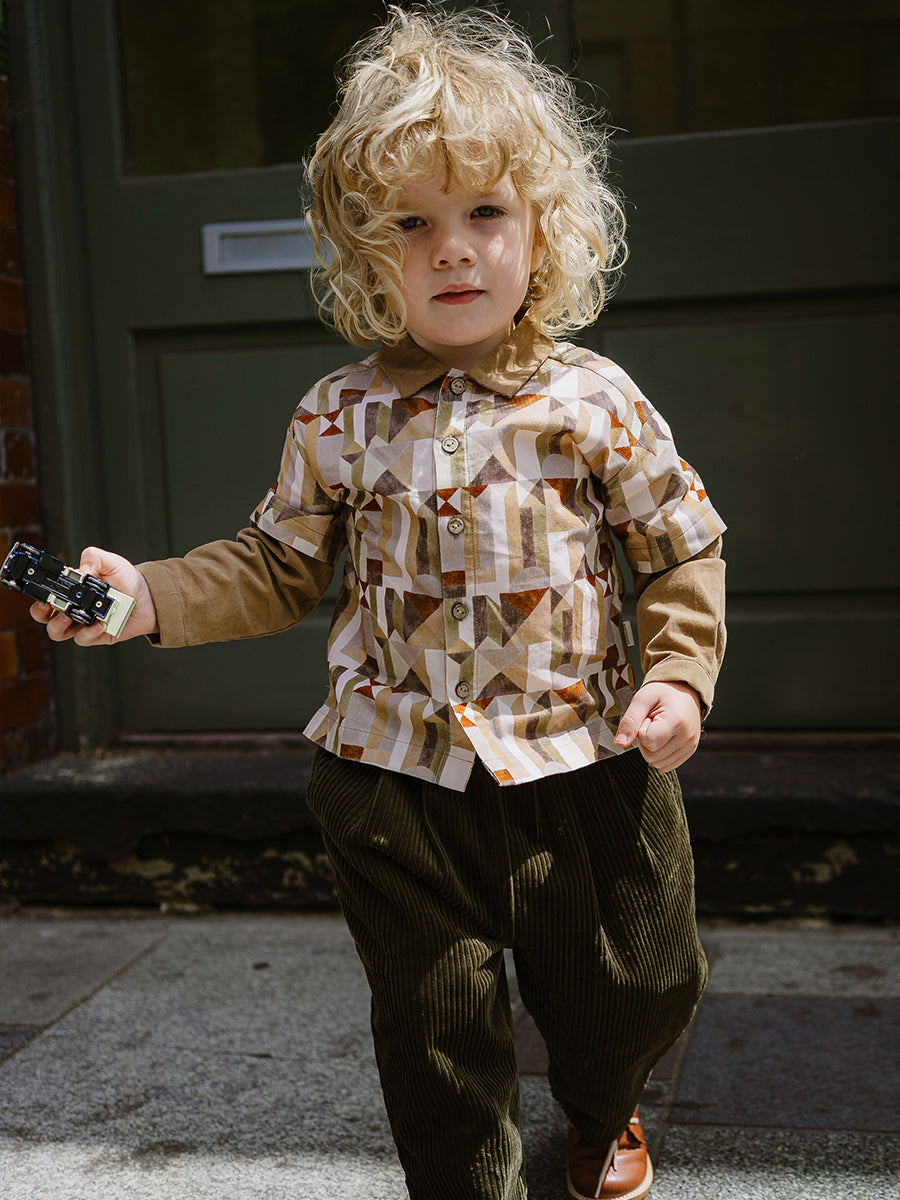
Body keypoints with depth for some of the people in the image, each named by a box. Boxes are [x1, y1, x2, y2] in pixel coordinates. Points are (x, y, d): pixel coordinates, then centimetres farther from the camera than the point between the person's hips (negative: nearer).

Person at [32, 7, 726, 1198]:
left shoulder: (593, 398, -4)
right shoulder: (341, 415, -2)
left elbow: (684, 547, 3)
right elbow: (281, 566, 7)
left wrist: (680, 672, -9)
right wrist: (150, 595, -5)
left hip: (583, 757, 1)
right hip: (397, 769, 0)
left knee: (631, 986, 19)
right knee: (434, 1022, 10)